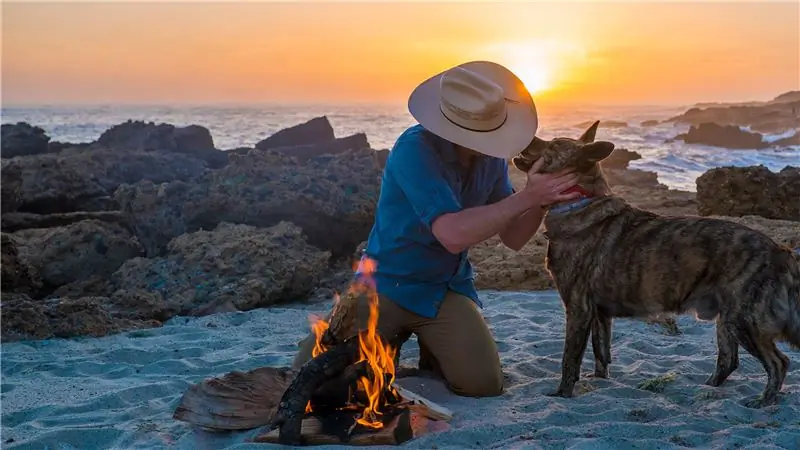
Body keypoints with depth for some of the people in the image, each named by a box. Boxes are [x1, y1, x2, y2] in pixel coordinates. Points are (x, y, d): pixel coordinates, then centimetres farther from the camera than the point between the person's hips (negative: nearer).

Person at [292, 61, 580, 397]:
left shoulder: (490, 156, -3)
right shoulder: (414, 150, -24)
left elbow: (512, 239, 2)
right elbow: (453, 234, -33)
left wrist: (540, 201, -17)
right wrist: (526, 197, -29)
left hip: (447, 289, 4)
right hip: (390, 283, -4)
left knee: (483, 384, -17)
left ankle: (433, 352, 16)